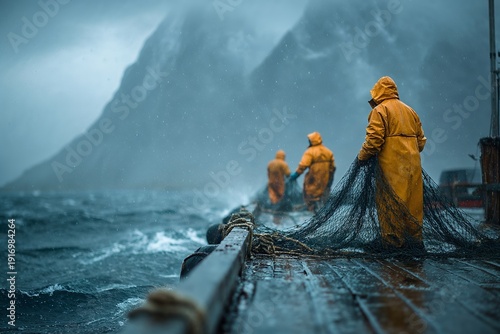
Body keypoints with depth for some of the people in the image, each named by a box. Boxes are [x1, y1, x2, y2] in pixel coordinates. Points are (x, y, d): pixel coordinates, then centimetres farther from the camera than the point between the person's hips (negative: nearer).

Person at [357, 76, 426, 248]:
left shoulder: (380, 110, -3)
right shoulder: (410, 111, 19)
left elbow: (374, 139, -14)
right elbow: (421, 140, 17)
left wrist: (362, 157, -2)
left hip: (392, 165, -7)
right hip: (413, 163, 7)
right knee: (413, 202, 10)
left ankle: (394, 242, -4)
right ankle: (416, 239, 15)